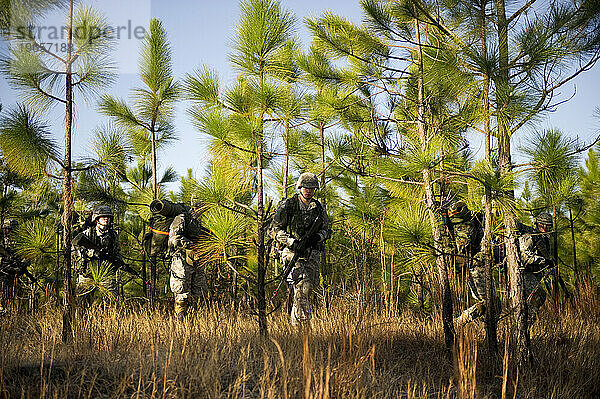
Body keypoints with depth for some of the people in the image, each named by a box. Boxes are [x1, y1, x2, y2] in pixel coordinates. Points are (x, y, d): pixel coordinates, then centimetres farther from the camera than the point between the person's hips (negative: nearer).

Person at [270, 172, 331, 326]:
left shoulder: (318, 208, 11)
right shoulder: (287, 205, -3)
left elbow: (326, 230, 18)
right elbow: (274, 230, -5)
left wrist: (318, 236, -6)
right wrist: (292, 242, -18)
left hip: (312, 254, 5)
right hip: (292, 252, -5)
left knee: (310, 287, 2)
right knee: (302, 286, -20)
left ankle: (294, 317, 20)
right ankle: (301, 321, -17)